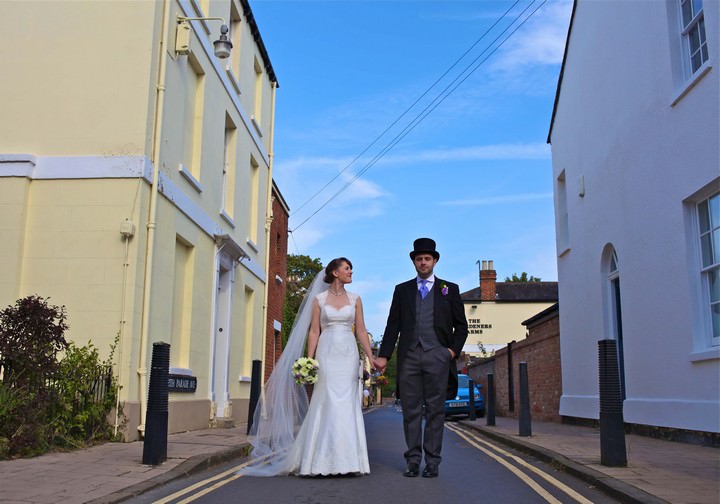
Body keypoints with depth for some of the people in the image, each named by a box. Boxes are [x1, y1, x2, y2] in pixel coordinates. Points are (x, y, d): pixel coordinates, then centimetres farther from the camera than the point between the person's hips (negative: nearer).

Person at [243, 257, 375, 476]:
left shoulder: (355, 299, 10)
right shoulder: (319, 299, 6)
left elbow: (361, 331, 8)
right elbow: (314, 331, 3)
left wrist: (371, 358, 1)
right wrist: (309, 361, -5)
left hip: (349, 354, 2)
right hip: (326, 353, -2)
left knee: (348, 404, -2)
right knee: (327, 403, -6)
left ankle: (346, 460, 4)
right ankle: (323, 460, 0)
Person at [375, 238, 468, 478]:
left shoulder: (450, 289, 13)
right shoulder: (402, 290, 15)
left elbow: (461, 325, 13)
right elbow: (393, 325, 10)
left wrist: (453, 350, -1)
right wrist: (383, 355, 1)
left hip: (437, 357, -1)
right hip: (408, 357, 1)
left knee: (435, 411, 0)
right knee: (411, 411, 2)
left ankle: (432, 462, 7)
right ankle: (413, 461, 9)